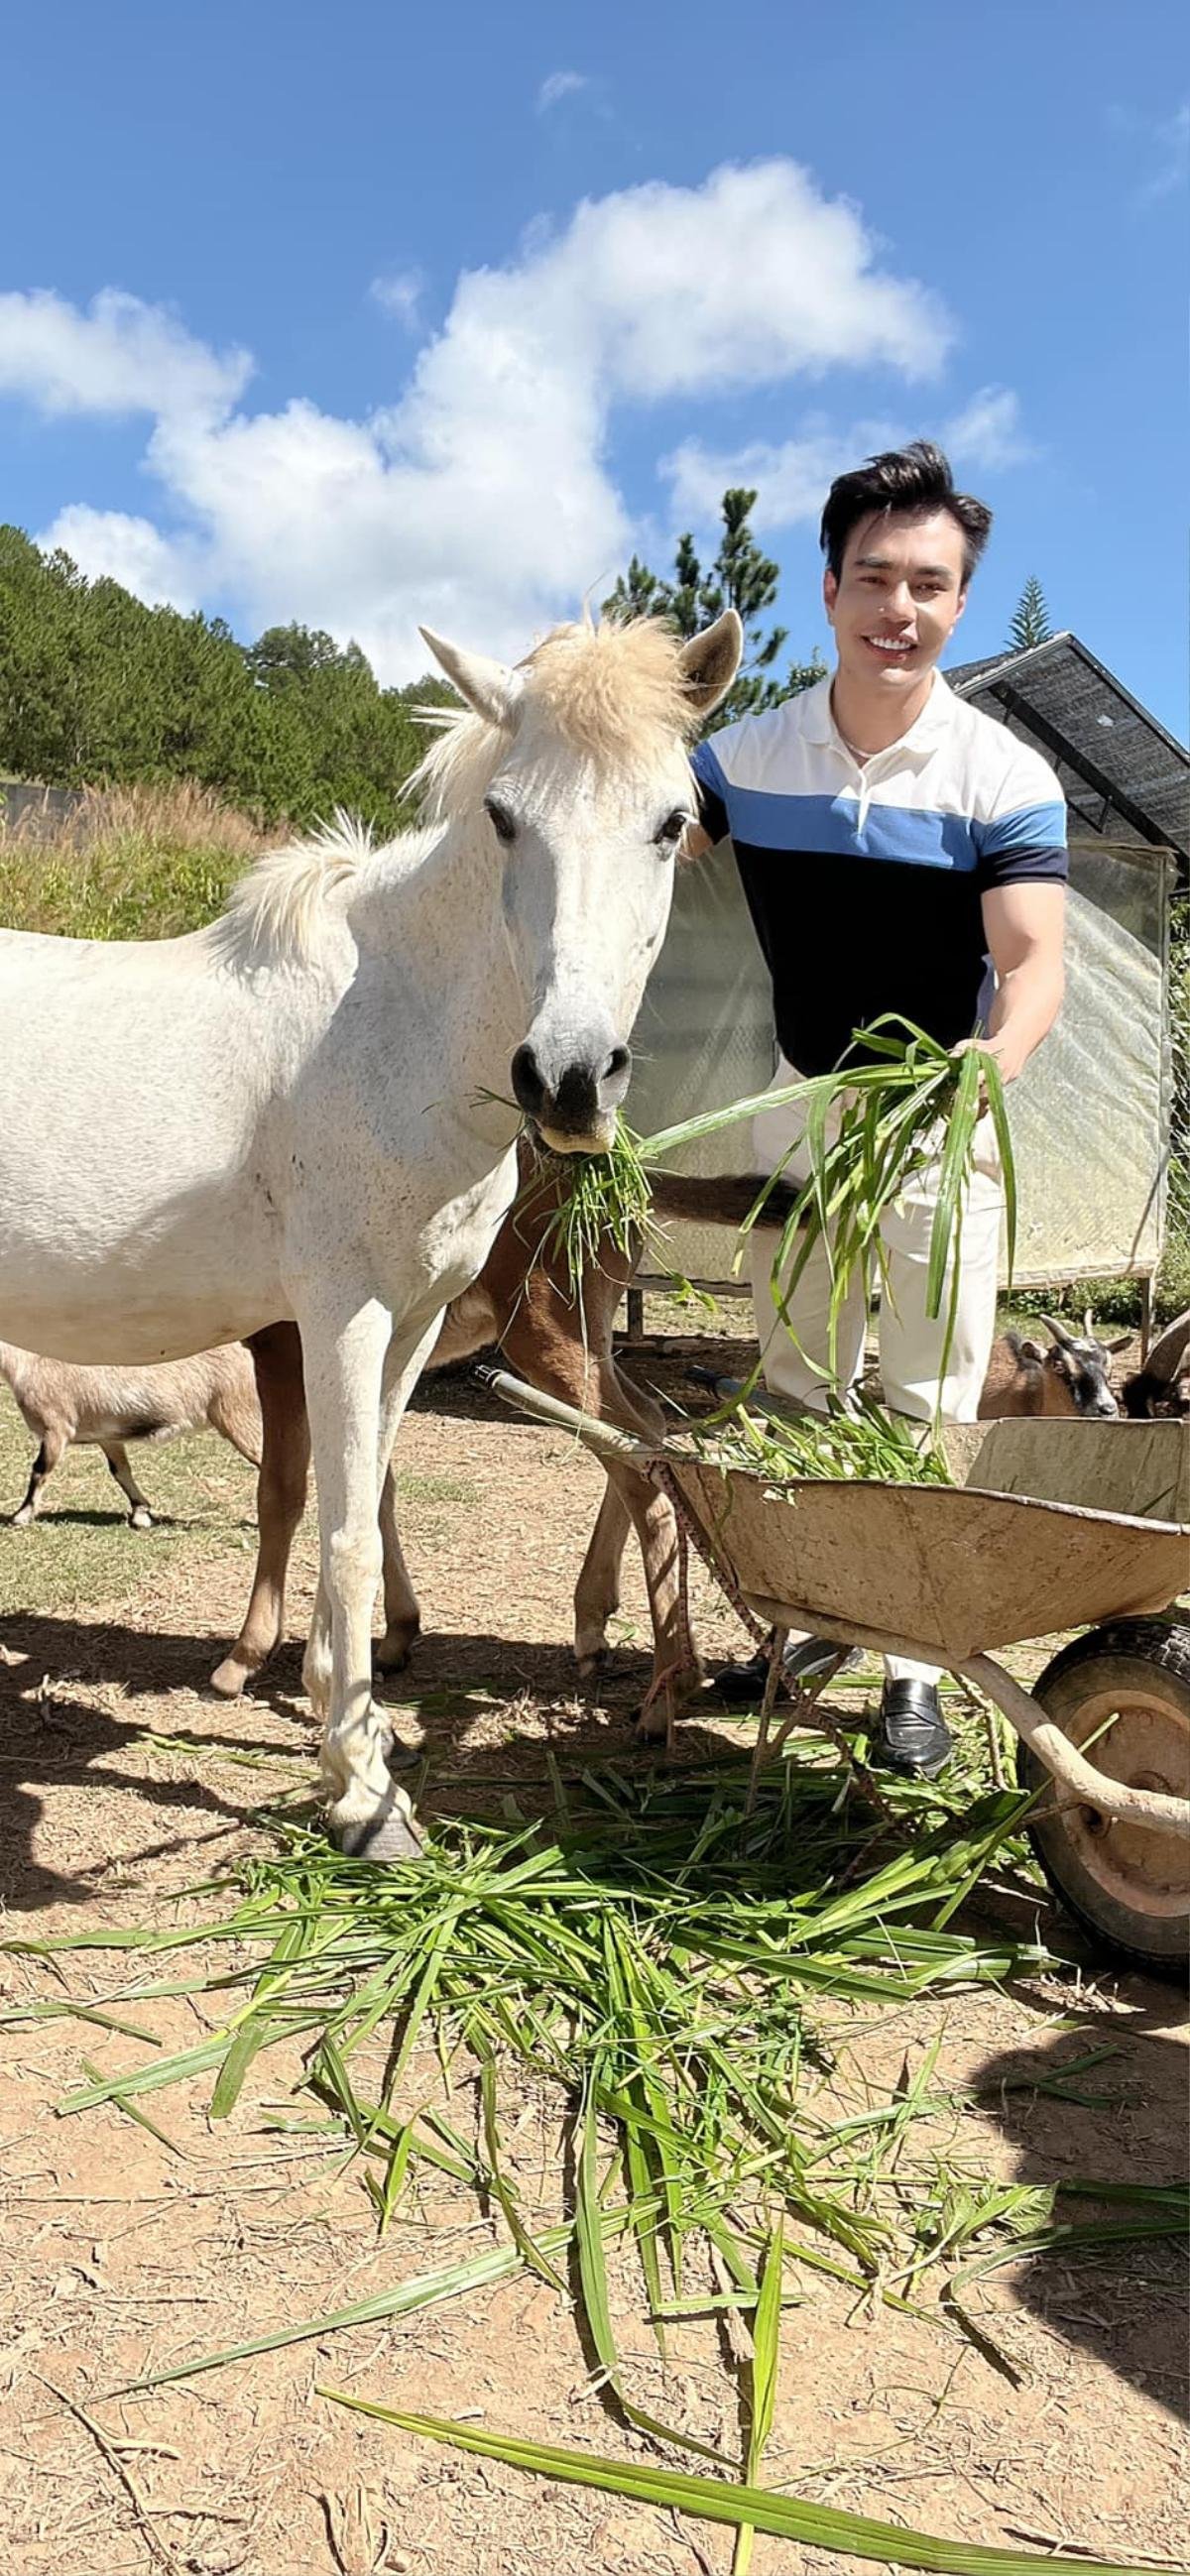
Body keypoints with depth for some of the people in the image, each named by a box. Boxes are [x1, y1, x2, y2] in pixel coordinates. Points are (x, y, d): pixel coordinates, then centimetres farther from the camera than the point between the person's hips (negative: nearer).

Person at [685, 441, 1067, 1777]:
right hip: (800, 1107, 4)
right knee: (795, 1388, 12)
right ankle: (813, 1615, 28)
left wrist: (996, 1058, -45)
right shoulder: (747, 756, -5)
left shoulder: (1005, 778, -15)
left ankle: (915, 1666, 15)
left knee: (926, 1406, 2)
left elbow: (1034, 957, -24)